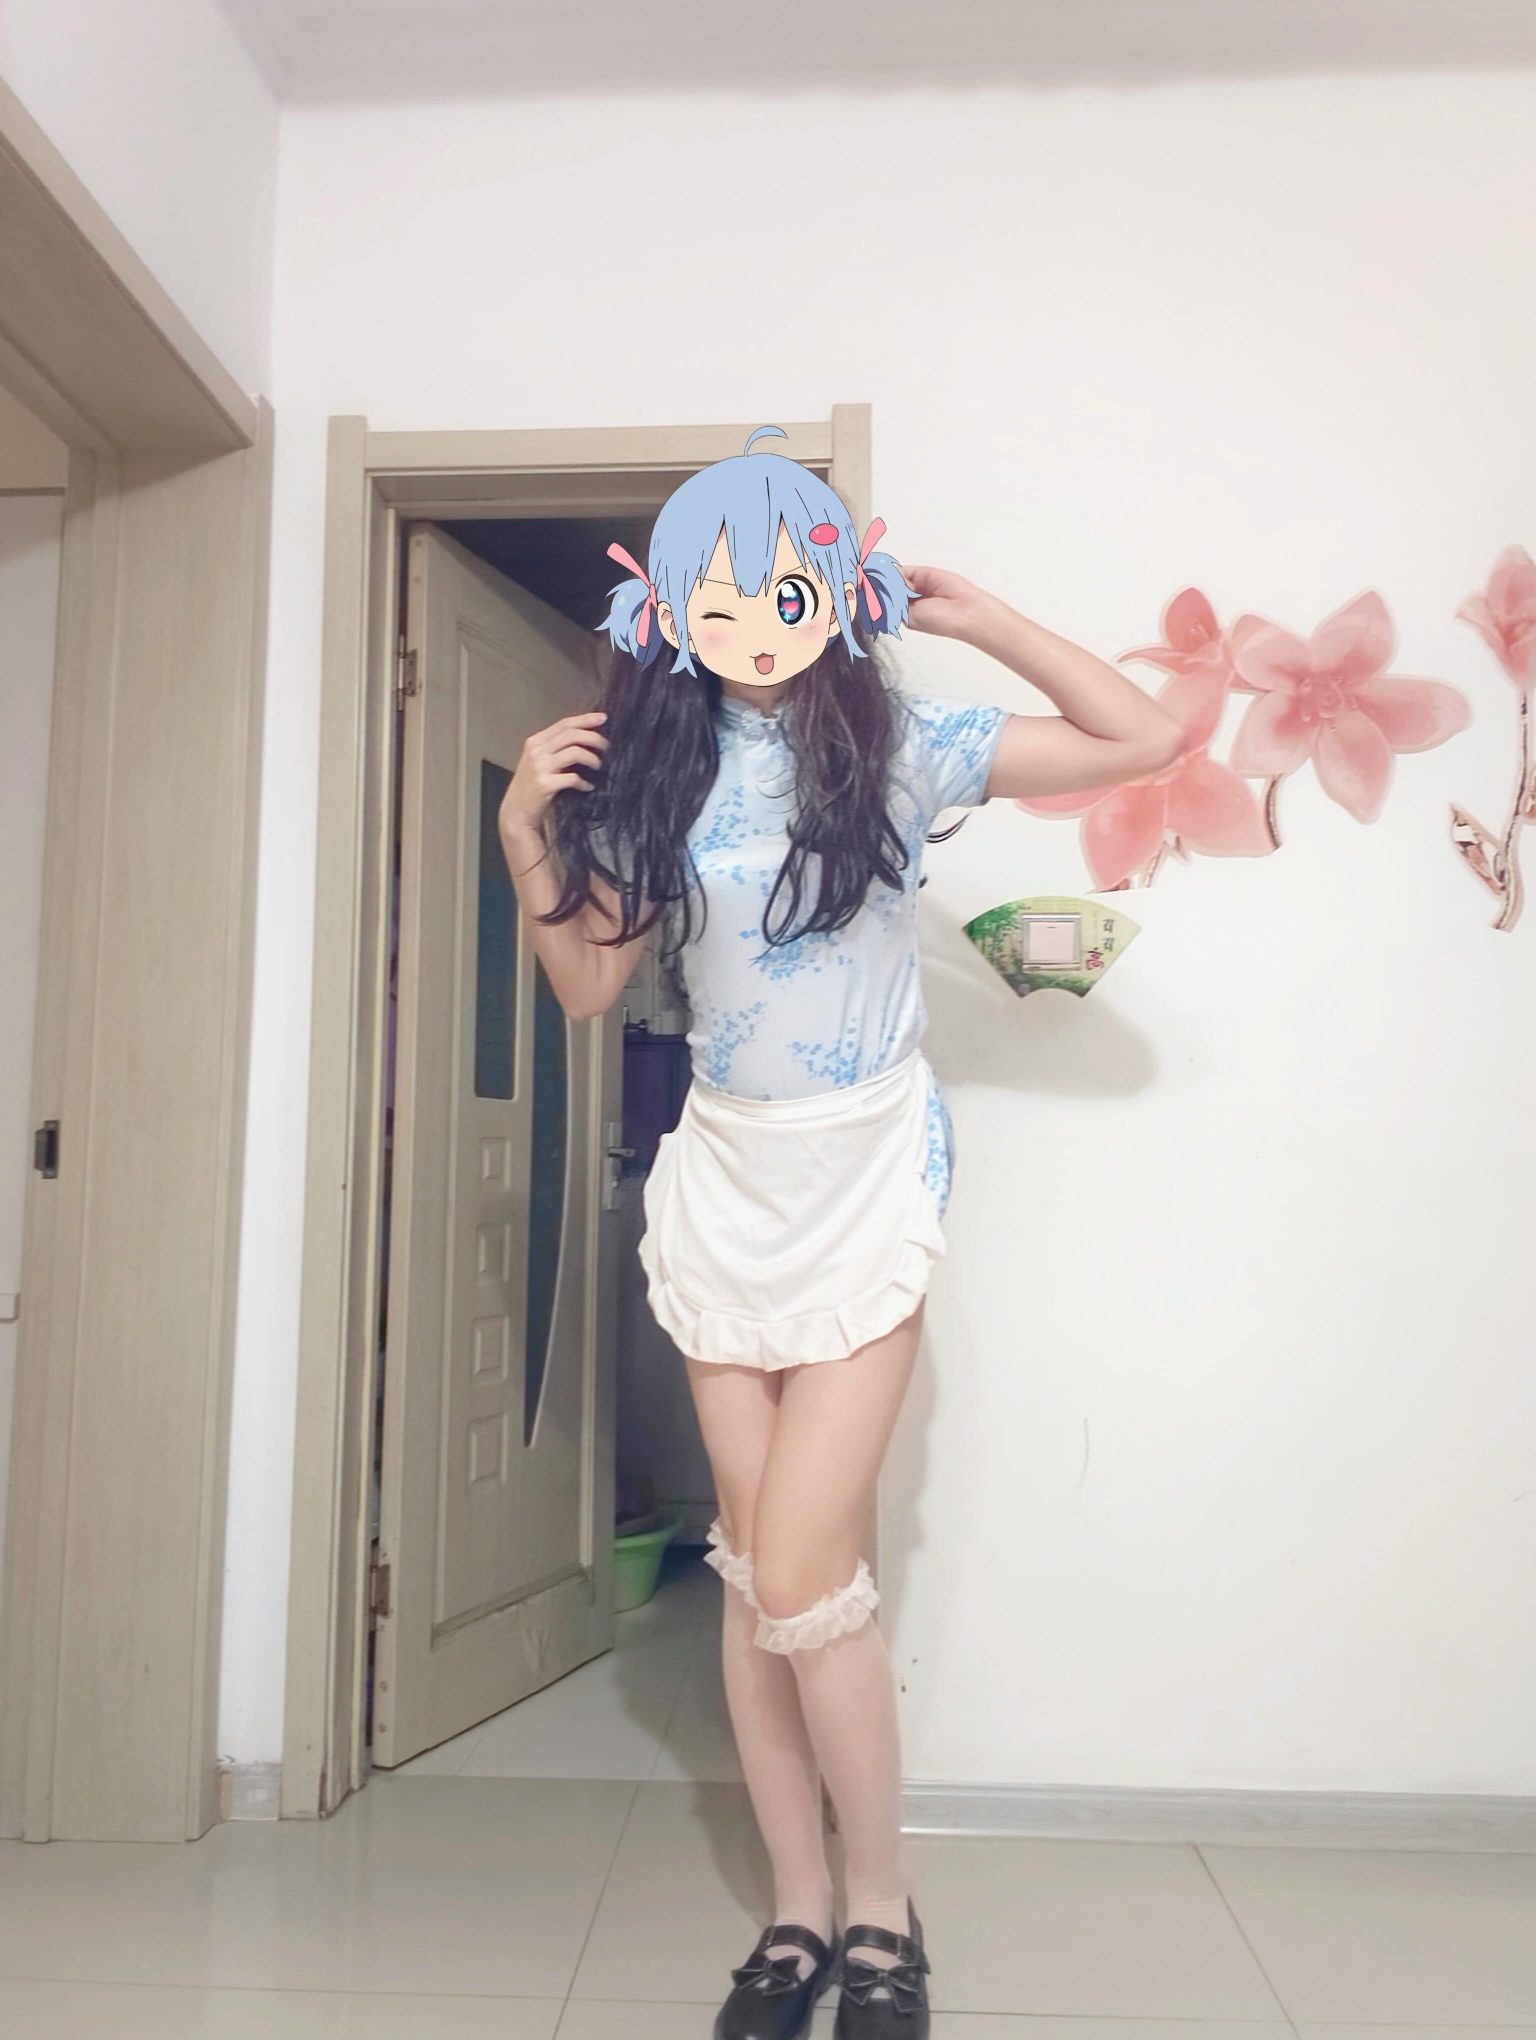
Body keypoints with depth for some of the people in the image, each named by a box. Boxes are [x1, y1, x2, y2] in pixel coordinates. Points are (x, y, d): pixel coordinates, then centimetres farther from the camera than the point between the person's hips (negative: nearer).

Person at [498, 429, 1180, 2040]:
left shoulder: (898, 747, -4)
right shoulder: (653, 771, 3)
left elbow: (1147, 739, -2)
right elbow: (588, 985, 8)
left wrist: (977, 619, -5)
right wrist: (527, 837, -6)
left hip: (866, 1179, -3)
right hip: (725, 1180, 4)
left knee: (797, 1573, -8)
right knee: (756, 1567, 8)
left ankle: (881, 1907, 18)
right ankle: (800, 1907, 27)